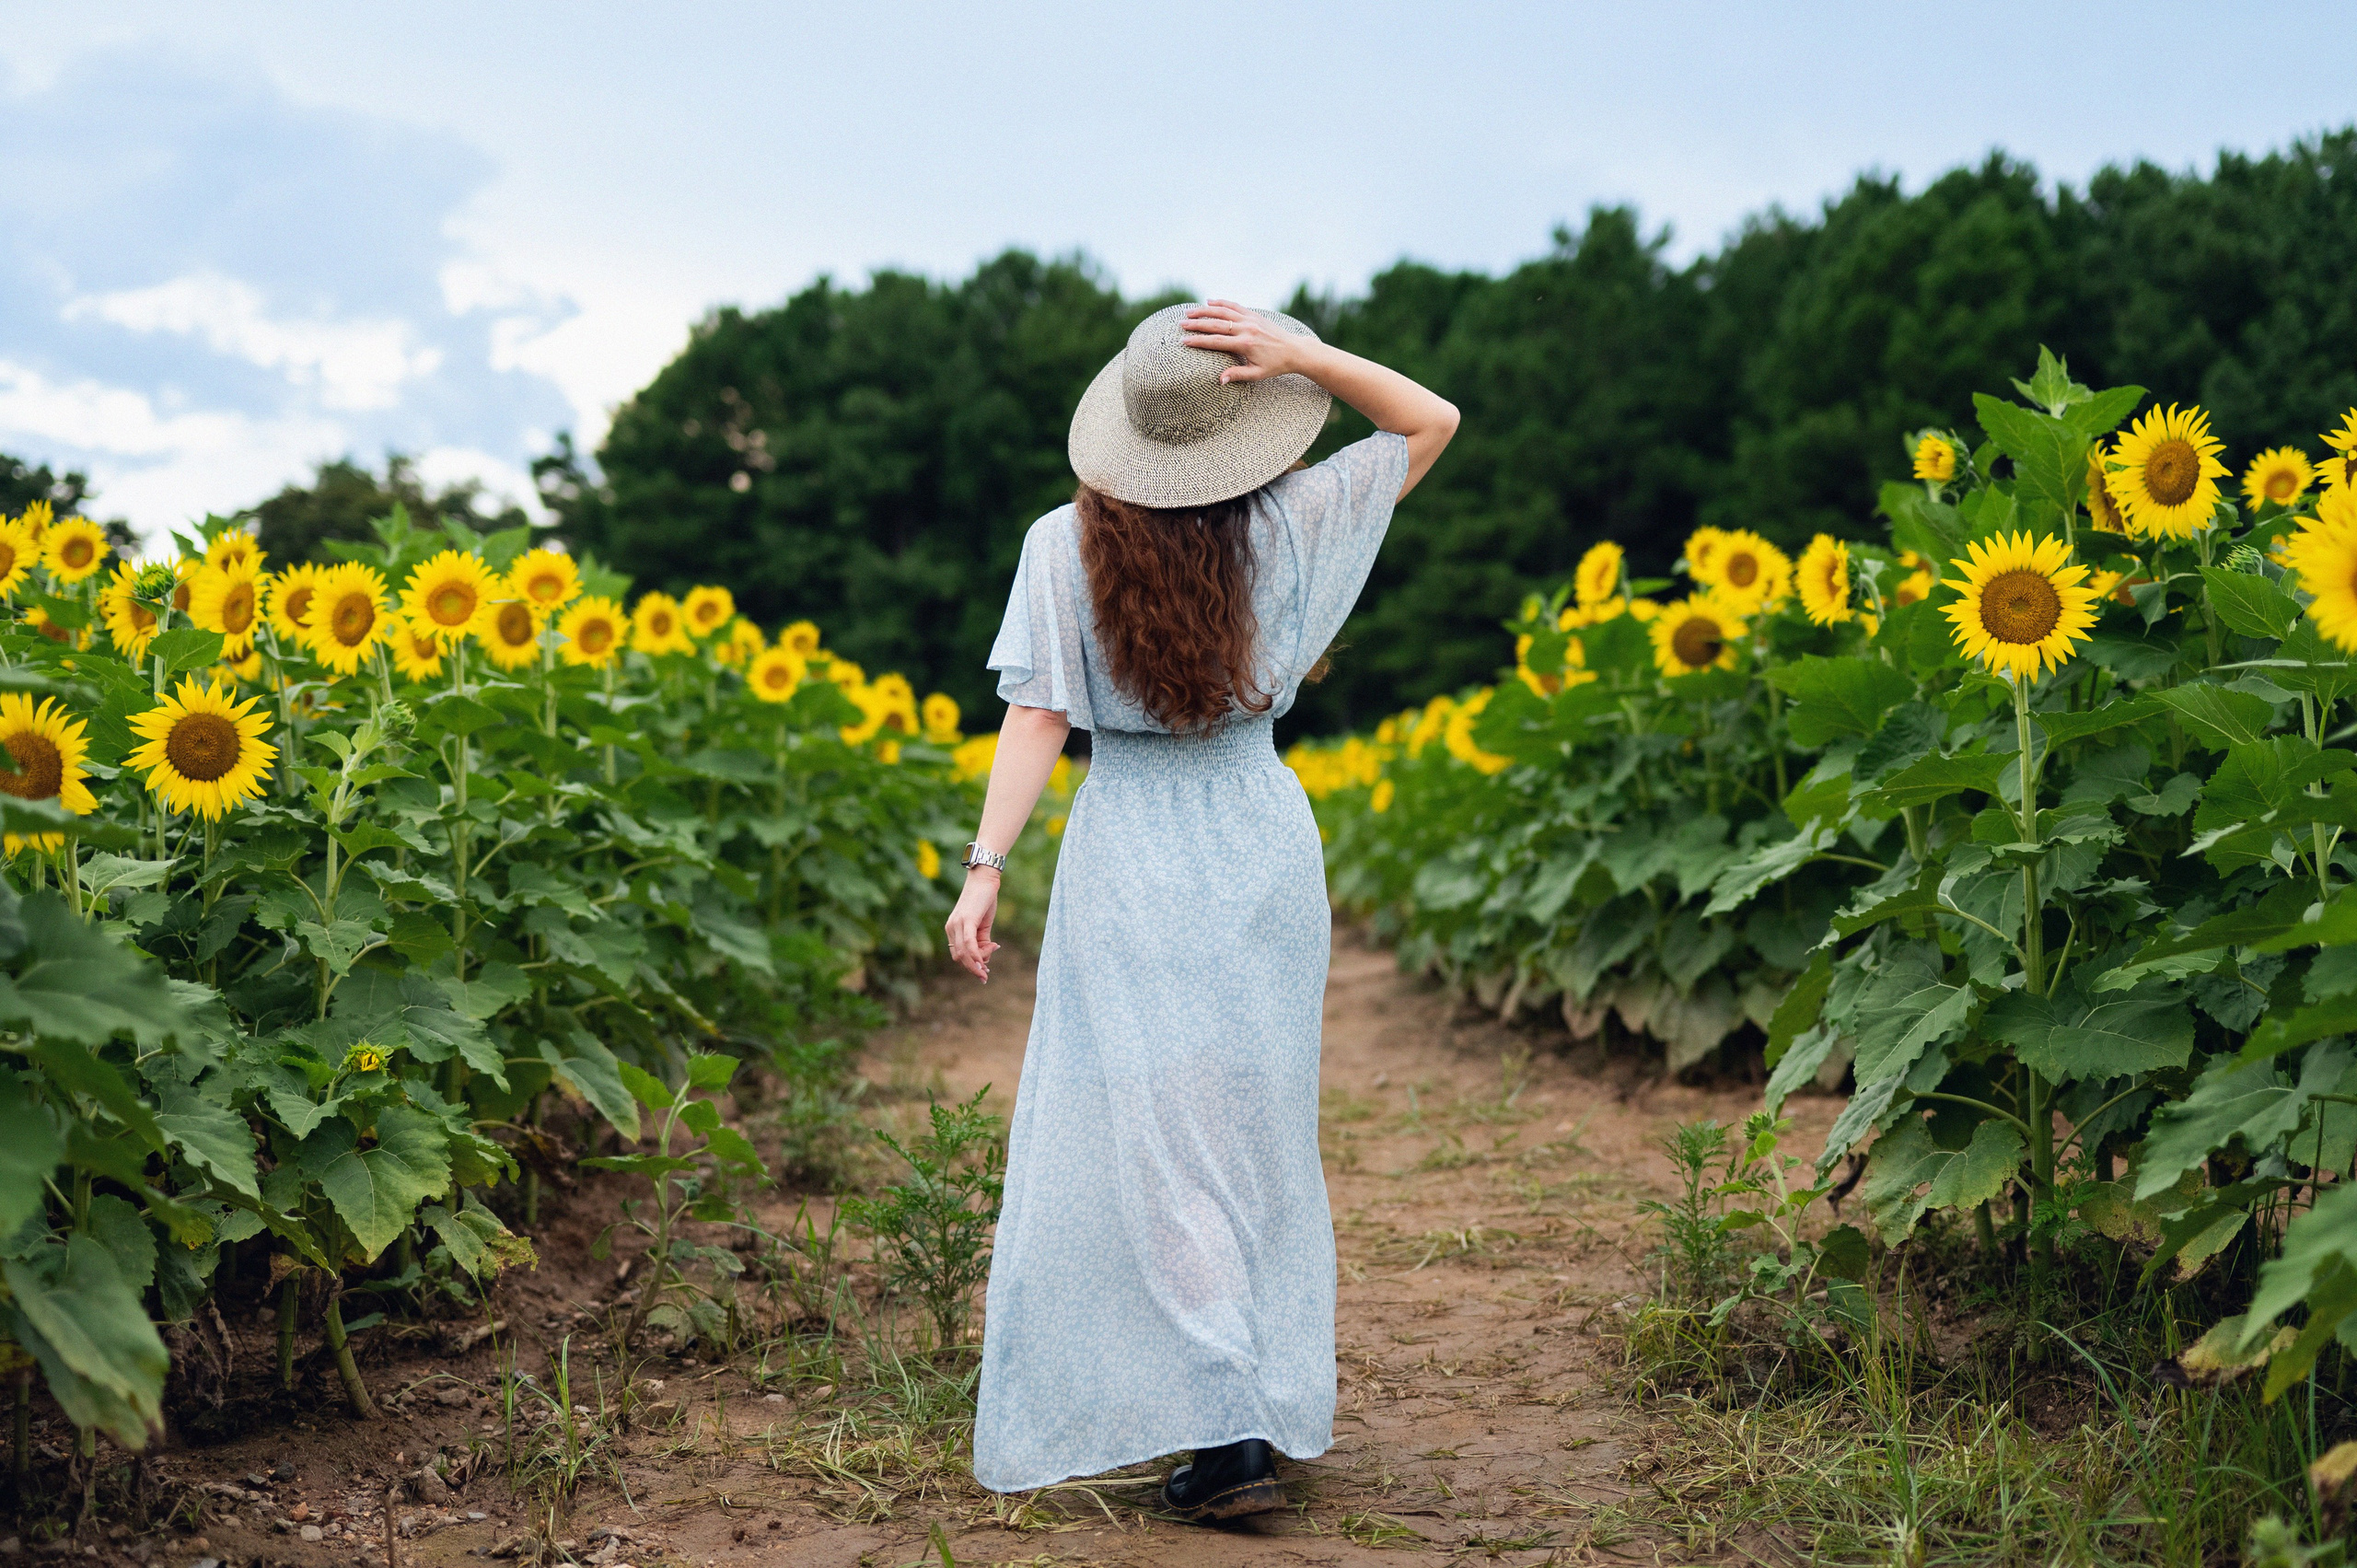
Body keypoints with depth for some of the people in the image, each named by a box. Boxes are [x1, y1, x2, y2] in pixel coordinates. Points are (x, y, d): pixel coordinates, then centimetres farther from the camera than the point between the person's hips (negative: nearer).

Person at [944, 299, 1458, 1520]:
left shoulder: (1063, 545, -7)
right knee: (1258, 1134, 15)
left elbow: (1036, 719, -11)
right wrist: (1305, 359, -6)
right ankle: (1281, 1403, 23)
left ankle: (1228, 1432, -7)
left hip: (1128, 860, -2)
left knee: (1150, 1141, 0)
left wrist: (985, 867, -7)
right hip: (1263, 849, 3)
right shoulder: (1288, 525, -3)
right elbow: (1433, 422, 6)